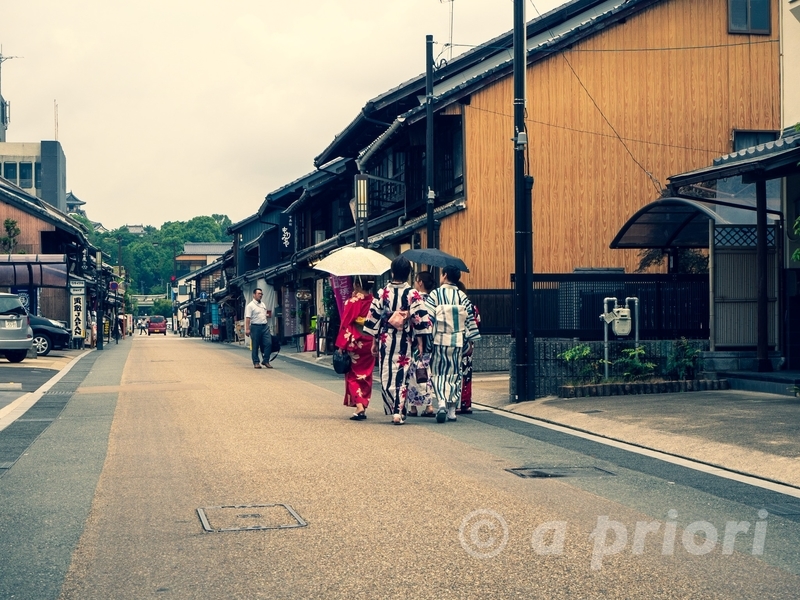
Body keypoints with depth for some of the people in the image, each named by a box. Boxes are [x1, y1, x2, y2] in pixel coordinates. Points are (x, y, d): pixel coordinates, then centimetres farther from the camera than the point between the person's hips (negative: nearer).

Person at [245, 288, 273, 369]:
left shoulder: (263, 304, 16)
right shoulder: (250, 305, -6)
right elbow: (248, 318, -12)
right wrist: (247, 329, -18)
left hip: (265, 326, 6)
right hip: (255, 326, -6)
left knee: (268, 343, -3)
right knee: (255, 346, 1)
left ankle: (265, 360, 6)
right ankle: (256, 363, 8)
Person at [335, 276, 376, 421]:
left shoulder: (352, 302, -11)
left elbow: (346, 323, -11)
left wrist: (341, 345, -6)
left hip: (354, 342, -4)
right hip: (369, 343, 4)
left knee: (353, 375, 4)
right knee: (366, 375, 14)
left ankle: (359, 407, -11)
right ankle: (363, 406, 16)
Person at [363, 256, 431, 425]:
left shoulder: (383, 292, -2)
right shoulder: (413, 294, -7)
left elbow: (374, 318, 1)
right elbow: (419, 319, -9)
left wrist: (374, 343, 9)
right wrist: (420, 344, -1)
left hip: (385, 340, 1)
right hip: (405, 341, -1)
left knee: (387, 375, 11)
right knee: (401, 376, 3)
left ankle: (391, 409, 16)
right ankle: (398, 412, -2)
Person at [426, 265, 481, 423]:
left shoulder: (434, 295, -5)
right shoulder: (462, 296, 2)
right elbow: (470, 320, 3)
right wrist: (470, 341, 11)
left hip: (439, 340, -2)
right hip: (457, 341, 2)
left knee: (438, 373, 5)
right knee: (454, 374, 10)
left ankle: (441, 402, -16)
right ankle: (452, 410, 12)